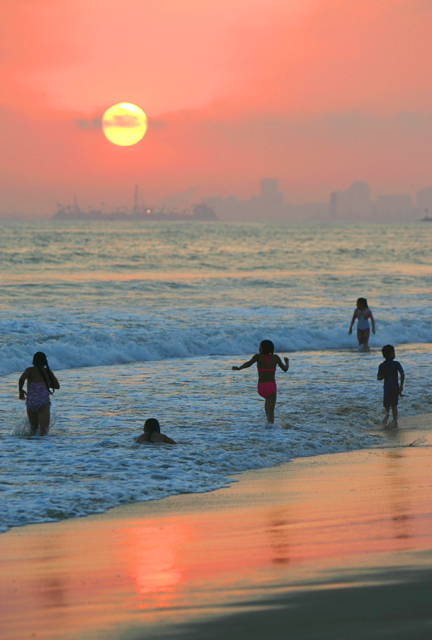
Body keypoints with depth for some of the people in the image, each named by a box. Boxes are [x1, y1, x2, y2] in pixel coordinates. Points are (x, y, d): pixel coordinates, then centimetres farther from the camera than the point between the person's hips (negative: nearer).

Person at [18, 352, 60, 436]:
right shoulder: (48, 372, 9)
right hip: (44, 402, -2)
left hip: (30, 402, 2)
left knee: (33, 427, 20)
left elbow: (22, 378, -15)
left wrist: (20, 391, 0)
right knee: (44, 429, -13)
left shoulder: (30, 370, 5)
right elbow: (57, 386, 15)